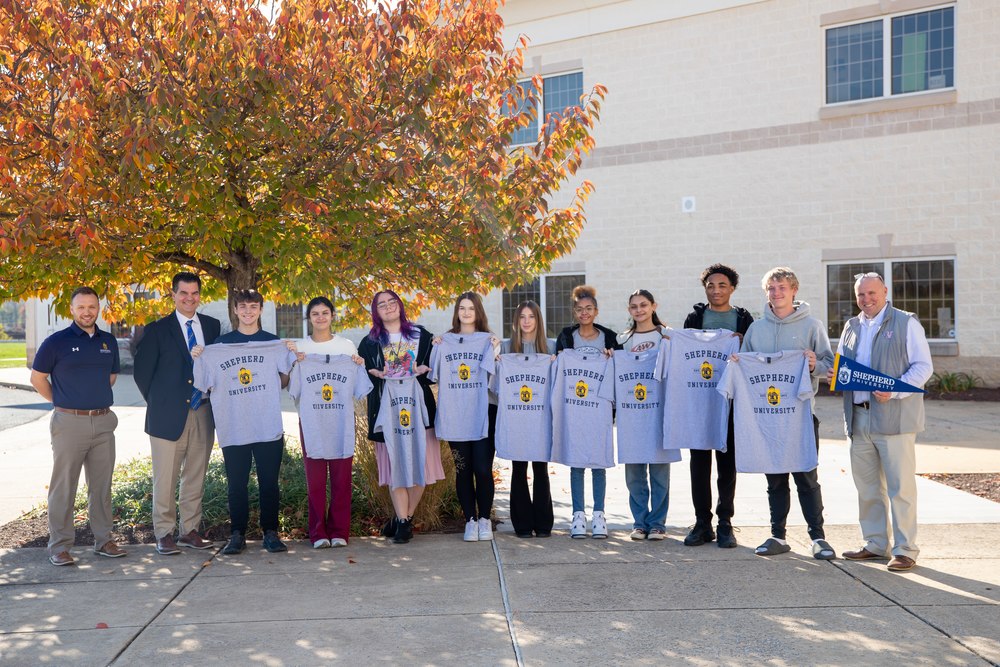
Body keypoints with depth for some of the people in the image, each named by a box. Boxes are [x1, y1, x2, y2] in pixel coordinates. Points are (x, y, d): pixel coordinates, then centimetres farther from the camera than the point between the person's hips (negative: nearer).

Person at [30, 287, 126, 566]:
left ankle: (103, 540, 19)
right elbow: (37, 377, 3)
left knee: (102, 485, 10)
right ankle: (59, 546, 9)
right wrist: (63, 402, 5)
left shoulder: (109, 341, 9)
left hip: (104, 422, 4)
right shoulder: (56, 342, -4)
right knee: (63, 487, 1)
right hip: (69, 424, -4)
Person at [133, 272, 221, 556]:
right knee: (165, 479, 1)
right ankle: (164, 534, 11)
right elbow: (142, 371, 1)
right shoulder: (157, 330, -1)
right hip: (169, 414, -3)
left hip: (203, 412, 3)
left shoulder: (213, 327, 8)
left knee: (196, 476, 9)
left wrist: (213, 395, 5)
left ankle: (190, 530, 19)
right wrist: (158, 403, 2)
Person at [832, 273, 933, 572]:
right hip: (859, 419, 6)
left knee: (901, 487, -3)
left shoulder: (906, 323, -1)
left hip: (894, 418, -6)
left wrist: (894, 391, -20)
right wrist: (834, 374, 1)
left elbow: (923, 366, -6)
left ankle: (905, 550, 6)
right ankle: (875, 544, 23)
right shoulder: (851, 327, 16)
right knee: (867, 487, 12)